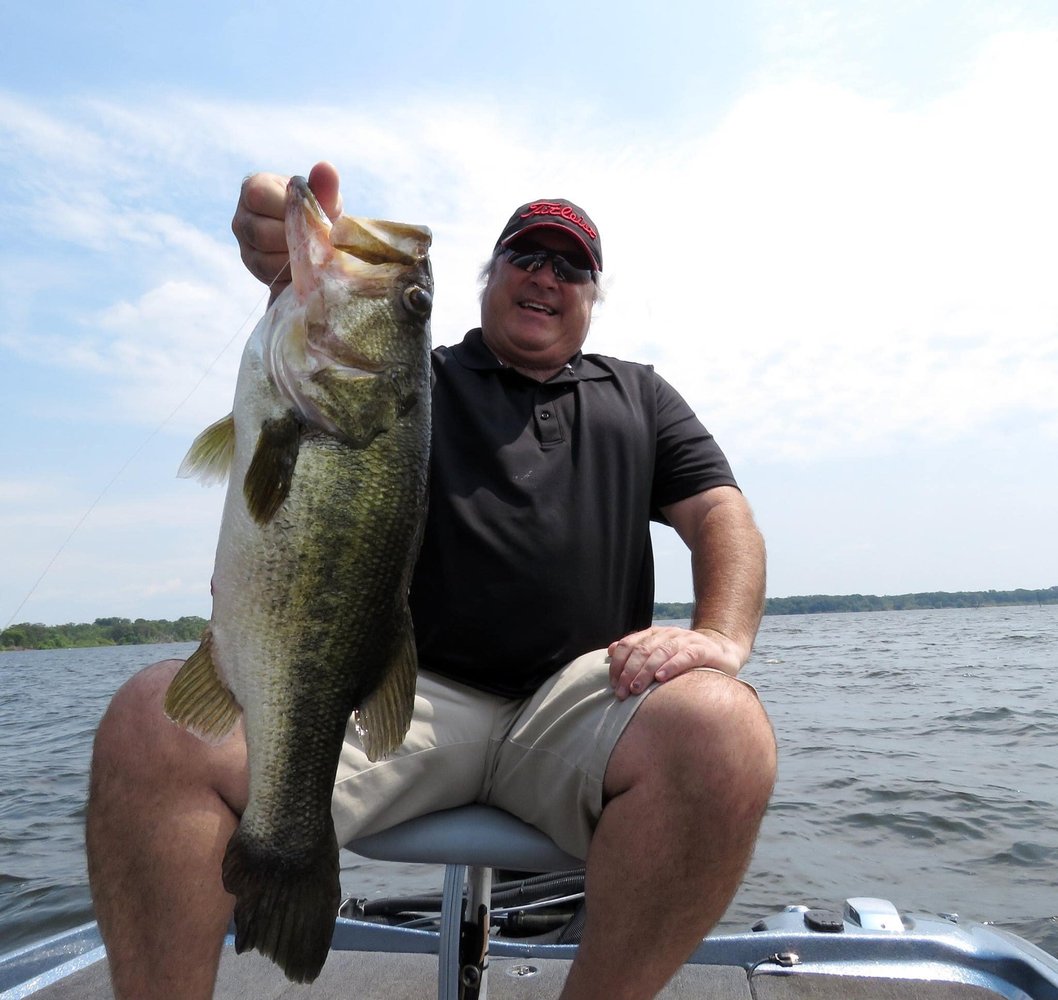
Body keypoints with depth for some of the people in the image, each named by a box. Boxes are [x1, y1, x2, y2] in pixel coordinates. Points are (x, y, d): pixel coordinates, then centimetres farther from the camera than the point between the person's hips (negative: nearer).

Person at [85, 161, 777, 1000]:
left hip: (577, 695, 1)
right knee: (154, 722, -22)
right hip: (406, 687, 0)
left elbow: (723, 516, 12)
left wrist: (721, 636, -9)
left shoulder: (639, 395, 22)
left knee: (726, 730, -32)